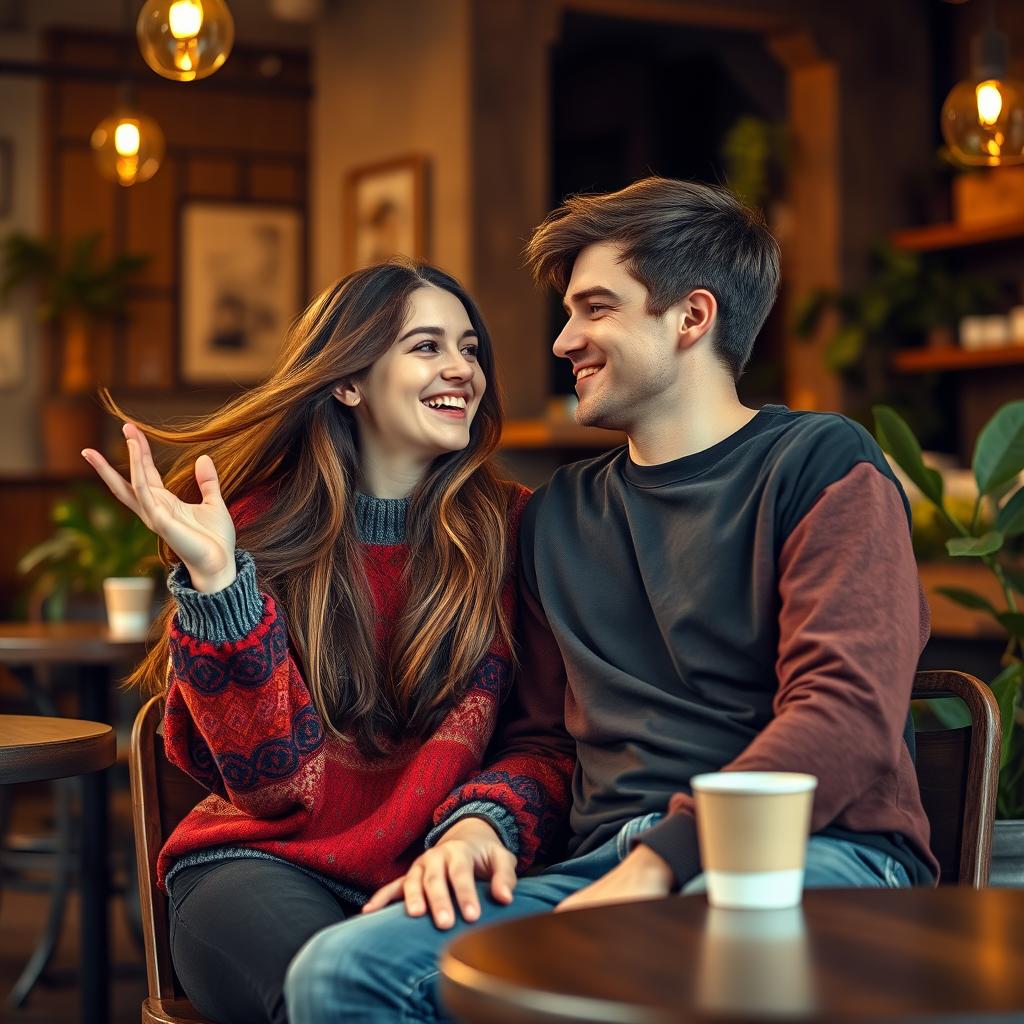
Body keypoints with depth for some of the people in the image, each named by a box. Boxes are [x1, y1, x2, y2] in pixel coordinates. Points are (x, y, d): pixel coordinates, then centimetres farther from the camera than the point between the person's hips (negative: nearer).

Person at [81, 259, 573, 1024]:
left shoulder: (512, 527, 5)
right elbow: (275, 777, -8)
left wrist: (486, 821, -21)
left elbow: (547, 732, 2)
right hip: (266, 858, -1)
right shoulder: (258, 530, 1)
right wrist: (215, 581, -19)